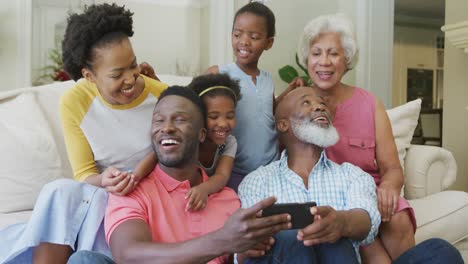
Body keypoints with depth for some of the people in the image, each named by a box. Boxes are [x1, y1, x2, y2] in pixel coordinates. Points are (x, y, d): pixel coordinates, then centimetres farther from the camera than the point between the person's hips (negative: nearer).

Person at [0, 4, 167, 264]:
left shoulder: (161, 94, -14)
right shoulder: (74, 103, -11)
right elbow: (84, 174, -8)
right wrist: (105, 180, -30)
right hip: (101, 194, 2)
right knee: (59, 192, -27)